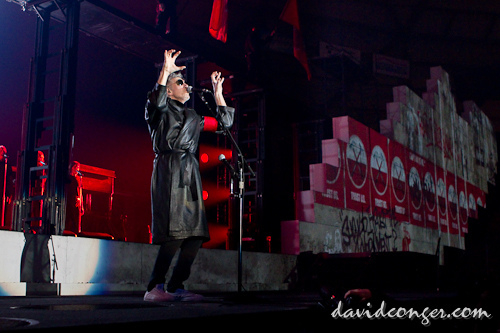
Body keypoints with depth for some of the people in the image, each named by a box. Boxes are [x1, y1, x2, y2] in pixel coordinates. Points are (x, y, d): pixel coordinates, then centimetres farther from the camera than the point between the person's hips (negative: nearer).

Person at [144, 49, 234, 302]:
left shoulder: (193, 117, 27)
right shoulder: (159, 112, 8)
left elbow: (224, 122, 31)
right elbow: (156, 101, -16)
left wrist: (217, 91, 33)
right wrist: (166, 70, -12)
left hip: (190, 173, 7)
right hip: (168, 171, -7)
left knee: (195, 235, -3)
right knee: (175, 234, -18)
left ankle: (176, 287, 2)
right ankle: (155, 288, -11)